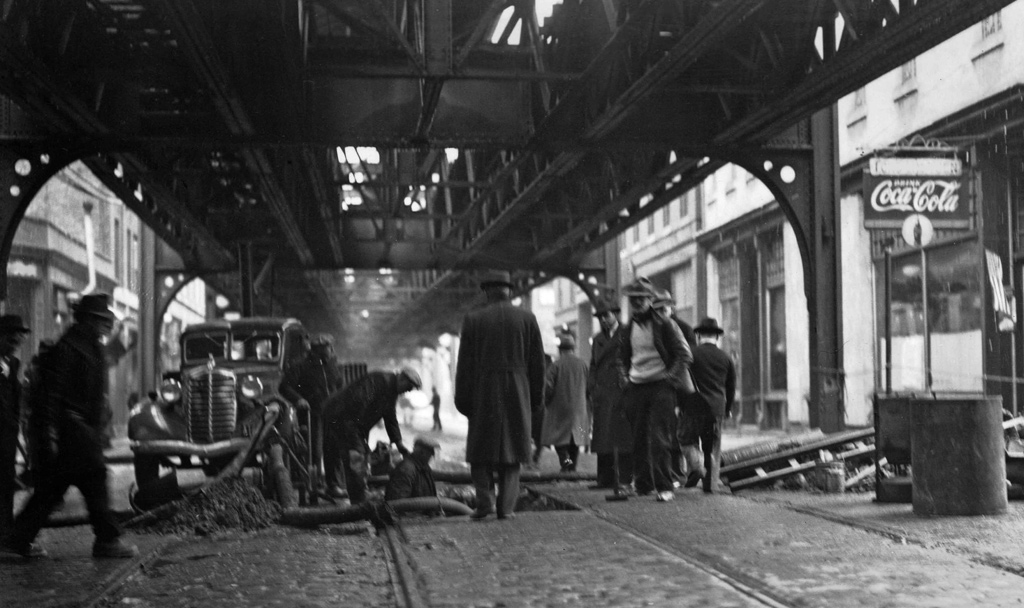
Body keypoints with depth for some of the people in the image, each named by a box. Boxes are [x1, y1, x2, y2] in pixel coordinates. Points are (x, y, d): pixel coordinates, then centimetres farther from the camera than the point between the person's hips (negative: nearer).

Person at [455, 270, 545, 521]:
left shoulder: (473, 320, -2)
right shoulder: (527, 319, 2)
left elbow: (465, 364, -2)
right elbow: (537, 363, 4)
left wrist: (462, 399, 4)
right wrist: (536, 400, 11)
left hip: (483, 394, -1)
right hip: (518, 395, 1)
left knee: (481, 449, 9)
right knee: (511, 449, 8)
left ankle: (485, 500, -6)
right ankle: (506, 507, 4)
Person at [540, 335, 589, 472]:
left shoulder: (556, 365, -10)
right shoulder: (582, 364, 2)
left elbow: (548, 388, -12)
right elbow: (589, 387, 6)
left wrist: (546, 402, 5)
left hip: (559, 409, -4)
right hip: (578, 409, 4)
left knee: (559, 437, 1)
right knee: (575, 435, 13)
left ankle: (565, 460, -19)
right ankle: (573, 465, 11)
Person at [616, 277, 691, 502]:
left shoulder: (664, 325, -3)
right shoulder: (628, 329, 11)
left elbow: (684, 355, -2)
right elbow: (623, 358, 25)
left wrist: (671, 378, -9)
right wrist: (624, 379, 11)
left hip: (661, 387, -5)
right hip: (635, 388, 5)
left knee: (660, 439, -10)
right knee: (639, 439, 6)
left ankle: (664, 487, -8)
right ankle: (642, 484, 16)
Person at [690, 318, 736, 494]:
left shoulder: (692, 354, -2)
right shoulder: (726, 358, 8)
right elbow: (731, 387, 13)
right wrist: (728, 408, 24)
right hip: (717, 407, 3)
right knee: (713, 447, 9)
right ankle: (711, 483, 7)